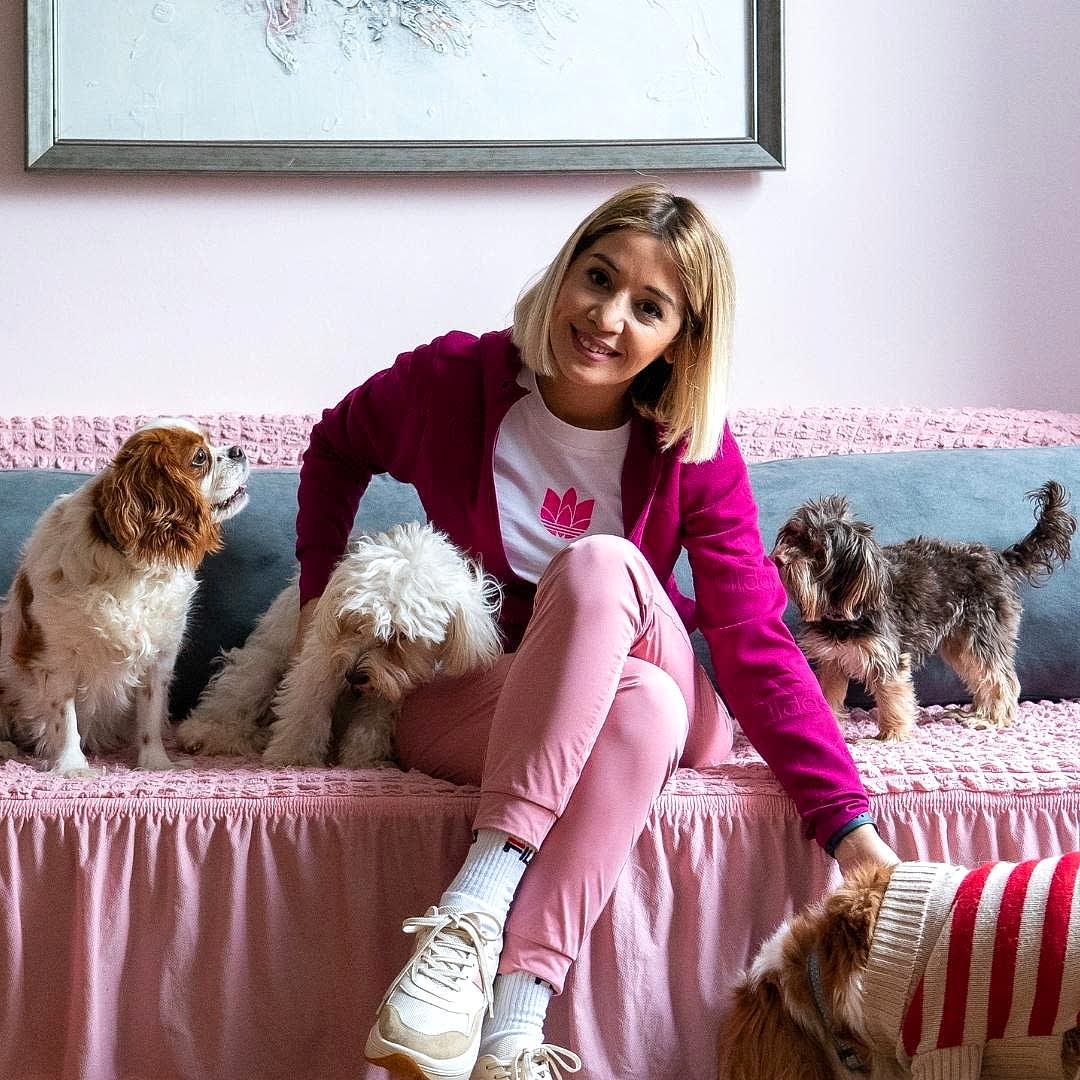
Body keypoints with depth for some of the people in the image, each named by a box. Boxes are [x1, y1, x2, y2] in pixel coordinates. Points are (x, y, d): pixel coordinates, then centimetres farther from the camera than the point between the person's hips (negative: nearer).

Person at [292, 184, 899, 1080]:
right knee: (643, 705, -35)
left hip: (649, 693, 1)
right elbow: (337, 450, 14)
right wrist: (319, 587, 4)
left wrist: (850, 828, -24)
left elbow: (756, 645, -15)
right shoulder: (456, 380, -9)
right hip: (464, 704, -1)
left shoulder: (696, 452, -9)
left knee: (600, 564, -34)